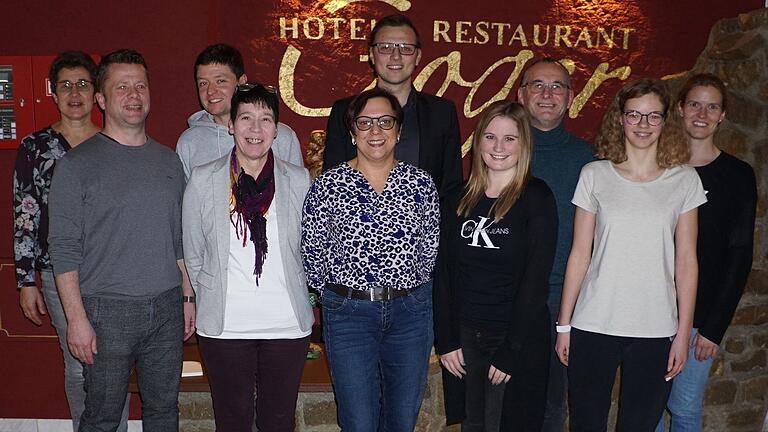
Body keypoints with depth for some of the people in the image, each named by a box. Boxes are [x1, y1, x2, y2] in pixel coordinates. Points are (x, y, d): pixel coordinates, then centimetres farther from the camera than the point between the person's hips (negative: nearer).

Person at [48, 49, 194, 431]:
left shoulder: (168, 160, 10)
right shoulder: (77, 164, -5)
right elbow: (64, 249, -8)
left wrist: (188, 296, 12)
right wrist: (76, 318, -13)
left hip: (167, 309, 4)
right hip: (107, 312, -4)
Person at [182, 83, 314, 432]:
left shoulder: (299, 181, 1)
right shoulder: (203, 180, -1)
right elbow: (192, 254, 7)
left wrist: (299, 302, 9)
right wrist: (209, 301, 8)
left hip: (288, 324, 1)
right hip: (223, 325, 0)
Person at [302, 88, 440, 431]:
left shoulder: (420, 183, 2)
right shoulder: (328, 185, -4)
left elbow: (430, 251, 7)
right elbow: (312, 255, 0)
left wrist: (407, 292, 6)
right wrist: (342, 295, 5)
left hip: (411, 311, 2)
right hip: (349, 313, -2)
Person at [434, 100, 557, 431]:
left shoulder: (536, 197, -8)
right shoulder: (461, 199, 4)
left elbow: (535, 280, -12)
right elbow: (444, 272, 4)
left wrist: (510, 351, -14)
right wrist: (446, 341, -1)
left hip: (519, 340, -3)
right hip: (464, 335, 4)